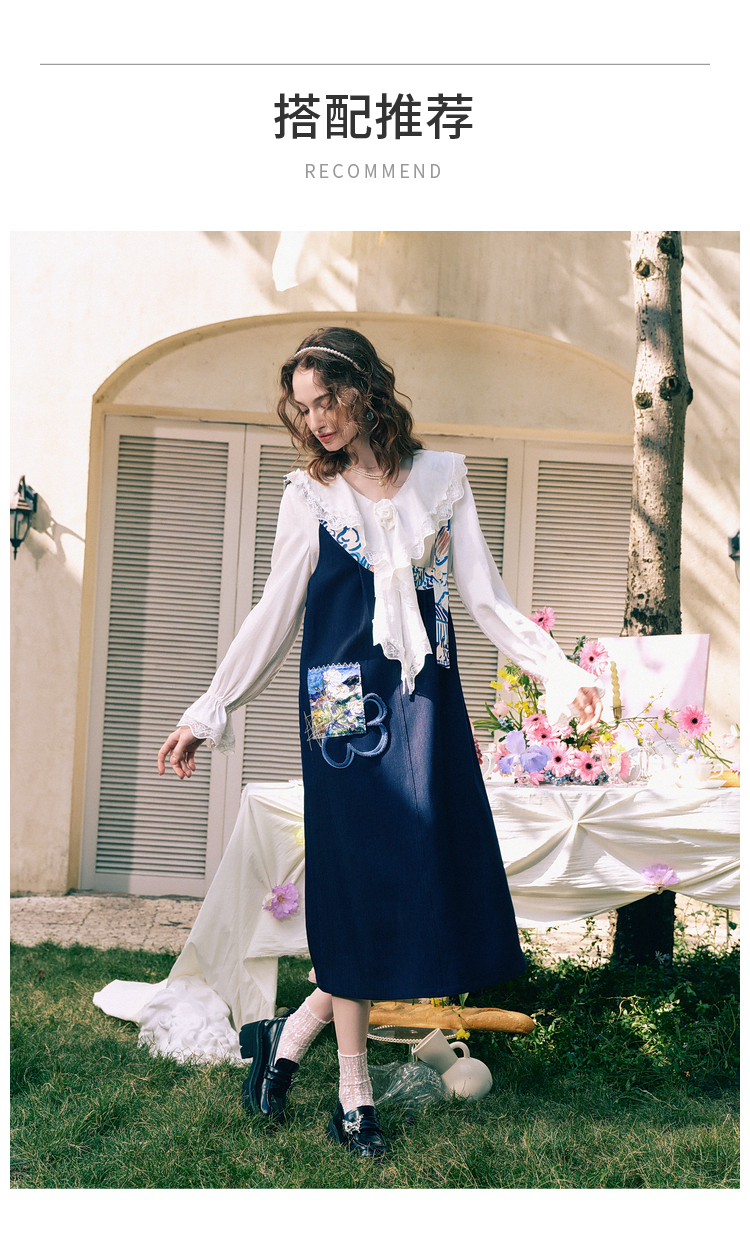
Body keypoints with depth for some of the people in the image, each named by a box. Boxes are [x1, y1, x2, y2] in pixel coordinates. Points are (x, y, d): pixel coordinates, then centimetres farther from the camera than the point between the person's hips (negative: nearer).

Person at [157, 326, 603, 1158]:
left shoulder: (440, 478, 7)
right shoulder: (309, 496, 4)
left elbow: (487, 600, 6)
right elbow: (274, 615, 7)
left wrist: (560, 670, -4)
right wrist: (208, 712, 5)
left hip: (425, 699, 2)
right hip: (345, 705, -2)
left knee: (425, 876, -1)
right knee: (356, 880, 0)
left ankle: (290, 1034, 15)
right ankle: (352, 1086, 14)